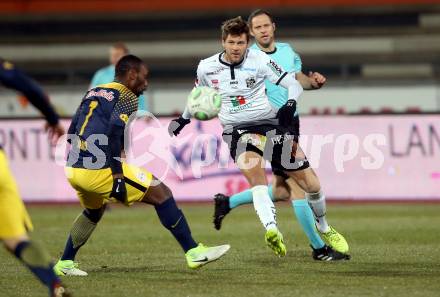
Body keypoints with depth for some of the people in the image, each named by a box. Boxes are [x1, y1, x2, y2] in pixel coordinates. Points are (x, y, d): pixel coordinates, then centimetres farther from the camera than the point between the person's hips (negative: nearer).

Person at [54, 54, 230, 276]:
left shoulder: (92, 93, 21)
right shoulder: (127, 98, -2)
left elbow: (72, 132, 22)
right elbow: (113, 133, -18)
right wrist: (117, 175, -20)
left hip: (72, 168, 8)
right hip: (99, 169, -8)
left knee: (93, 210, 36)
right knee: (161, 194, 0)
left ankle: (65, 263, 33)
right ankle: (193, 252, -2)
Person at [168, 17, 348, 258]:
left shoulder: (259, 60, -6)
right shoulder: (206, 68, 2)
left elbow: (293, 82, -5)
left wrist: (291, 103, -24)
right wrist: (183, 119, 25)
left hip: (270, 122, 0)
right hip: (237, 130, 0)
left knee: (312, 185, 1)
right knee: (255, 171, -34)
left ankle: (323, 227, 30)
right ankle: (271, 230, -52)